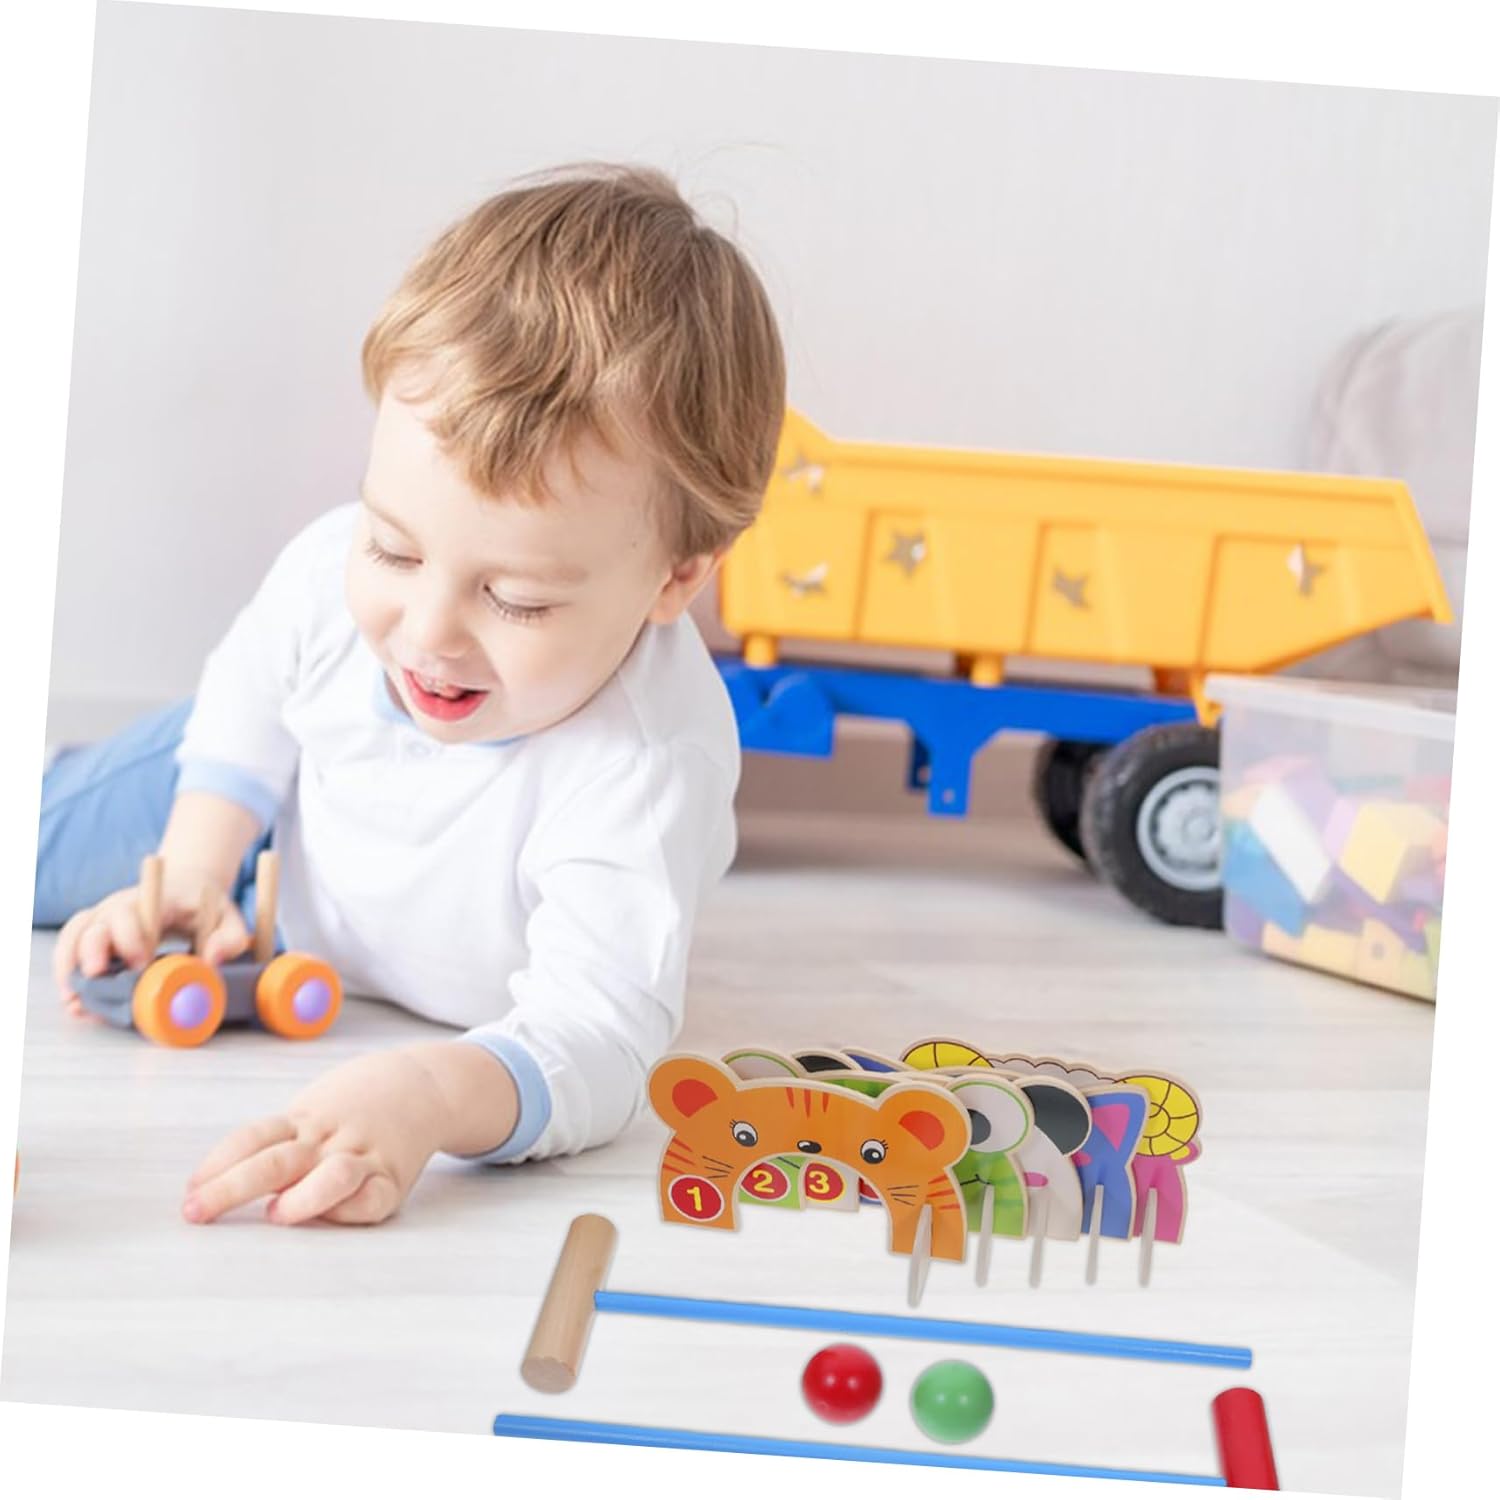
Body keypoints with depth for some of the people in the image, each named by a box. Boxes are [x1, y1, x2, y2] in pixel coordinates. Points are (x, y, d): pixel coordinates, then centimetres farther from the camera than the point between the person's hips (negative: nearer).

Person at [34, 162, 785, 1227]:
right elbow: (255, 685, -9)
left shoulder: (650, 768, -50)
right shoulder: (336, 569, -34)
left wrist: (428, 1096, -74)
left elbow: (596, 1036, -54)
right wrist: (193, 875, -18)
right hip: (285, 821, 2)